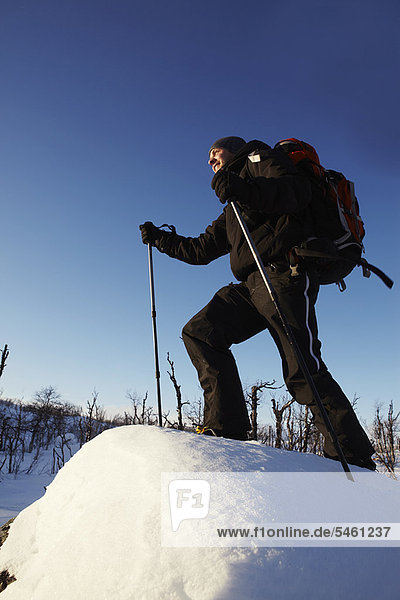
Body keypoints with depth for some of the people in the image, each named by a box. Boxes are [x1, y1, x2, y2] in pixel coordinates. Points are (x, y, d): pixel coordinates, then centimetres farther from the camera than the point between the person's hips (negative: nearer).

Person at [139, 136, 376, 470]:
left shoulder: (260, 157, 16)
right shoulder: (231, 213, 36)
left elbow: (298, 191, -6)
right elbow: (201, 250, 37)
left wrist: (248, 190, -22)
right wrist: (160, 239, 40)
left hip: (284, 273, -8)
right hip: (251, 285, 8)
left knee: (303, 371, -15)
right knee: (199, 333, -7)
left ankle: (354, 459, -3)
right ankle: (228, 428, -10)